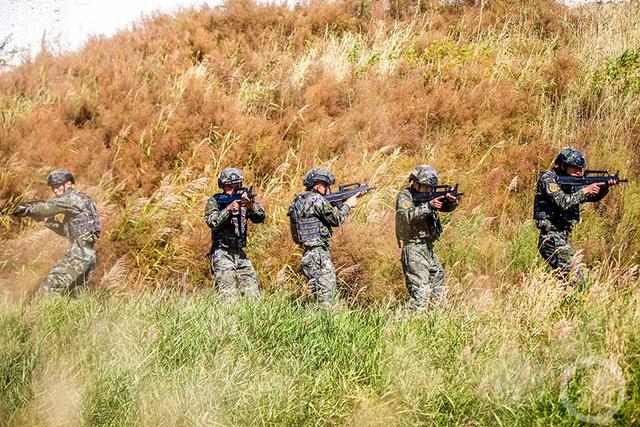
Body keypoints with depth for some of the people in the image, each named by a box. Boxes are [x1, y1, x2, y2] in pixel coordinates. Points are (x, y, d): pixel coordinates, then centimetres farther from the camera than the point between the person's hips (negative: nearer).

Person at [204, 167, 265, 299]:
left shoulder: (244, 198, 7)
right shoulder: (214, 201, -1)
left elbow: (260, 218, -4)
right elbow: (213, 223, -15)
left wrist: (251, 206, -23)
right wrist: (228, 209, -25)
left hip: (240, 254, 4)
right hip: (221, 253, -4)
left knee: (253, 293, 1)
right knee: (229, 295, -14)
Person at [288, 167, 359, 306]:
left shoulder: (300, 200, 16)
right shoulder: (316, 199, -12)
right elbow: (336, 219, -10)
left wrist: (339, 205, 18)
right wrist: (347, 205, 5)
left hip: (310, 253, 10)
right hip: (318, 254, -10)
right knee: (327, 298, -10)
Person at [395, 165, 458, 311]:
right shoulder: (404, 196, -8)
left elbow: (447, 208, 10)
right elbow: (407, 215, -25)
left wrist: (452, 201, -13)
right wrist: (428, 206, -31)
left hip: (428, 246, 9)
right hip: (413, 247, -9)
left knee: (438, 276, 18)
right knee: (421, 288, -17)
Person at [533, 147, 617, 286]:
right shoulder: (548, 179, -11)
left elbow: (594, 197, 13)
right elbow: (562, 202, -23)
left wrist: (605, 186, -6)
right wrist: (585, 190, -19)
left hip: (562, 237, 9)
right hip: (552, 238, -9)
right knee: (575, 277, -15)